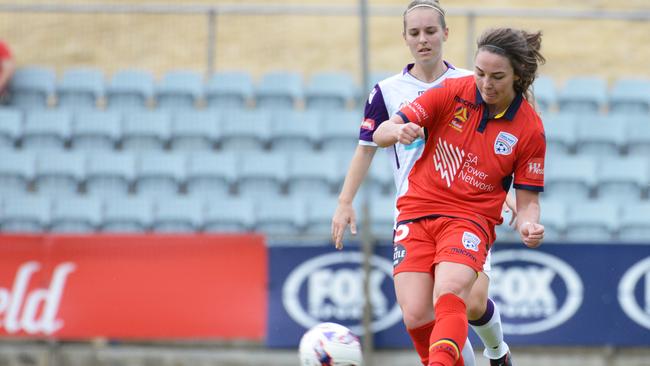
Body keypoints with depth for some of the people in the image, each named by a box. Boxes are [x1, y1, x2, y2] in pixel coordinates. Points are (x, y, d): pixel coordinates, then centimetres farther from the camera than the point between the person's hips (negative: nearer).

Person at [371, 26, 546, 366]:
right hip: (417, 211, 2)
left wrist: (528, 225, -19)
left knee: (449, 294, -31)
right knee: (416, 315, -12)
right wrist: (399, 132, -28)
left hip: (470, 219, -2)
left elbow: (527, 200, 4)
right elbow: (381, 134, -5)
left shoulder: (530, 130, -4)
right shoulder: (451, 93, -4)